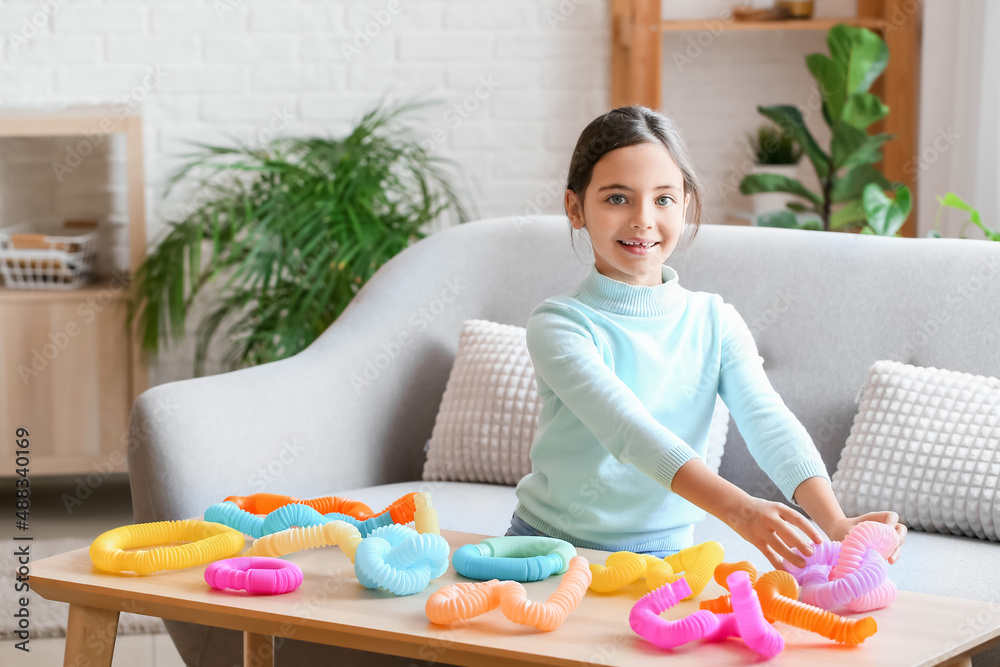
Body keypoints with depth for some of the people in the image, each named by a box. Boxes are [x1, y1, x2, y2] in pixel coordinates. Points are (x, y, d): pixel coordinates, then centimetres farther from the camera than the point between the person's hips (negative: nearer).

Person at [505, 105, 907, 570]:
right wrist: (738, 510, -41)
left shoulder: (716, 322, 3)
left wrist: (835, 523, -30)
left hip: (662, 552, 2)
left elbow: (768, 420, -11)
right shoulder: (559, 323, -11)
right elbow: (627, 429, -26)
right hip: (550, 543, -2)